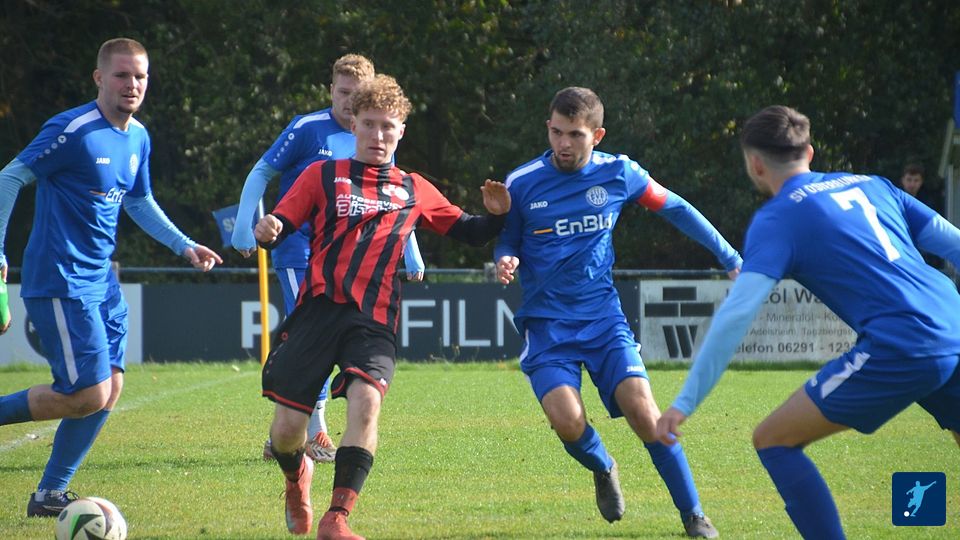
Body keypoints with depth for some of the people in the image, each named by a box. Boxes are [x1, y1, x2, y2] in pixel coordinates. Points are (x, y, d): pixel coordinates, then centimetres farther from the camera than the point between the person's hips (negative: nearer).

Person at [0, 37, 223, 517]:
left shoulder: (138, 137, 10)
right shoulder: (72, 131, -16)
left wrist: (184, 245, 16)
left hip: (100, 280, 9)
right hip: (59, 282, -9)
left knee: (109, 389, 5)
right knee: (89, 395, -14)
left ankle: (50, 495, 15)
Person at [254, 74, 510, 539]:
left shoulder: (414, 190, 17)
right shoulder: (323, 176, 11)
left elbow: (469, 233, 22)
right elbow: (279, 226, 5)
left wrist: (496, 216, 0)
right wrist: (266, 232, -19)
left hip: (373, 321, 0)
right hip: (318, 309, 0)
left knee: (366, 398, -27)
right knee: (286, 427, -3)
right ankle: (296, 478, 35)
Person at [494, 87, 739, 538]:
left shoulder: (619, 174, -2)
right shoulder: (522, 184, -5)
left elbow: (676, 210, 12)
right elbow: (507, 244, 8)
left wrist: (731, 259, 14)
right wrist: (505, 261, -17)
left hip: (603, 316, 1)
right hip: (547, 324, -1)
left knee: (642, 409, -18)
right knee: (567, 420, -22)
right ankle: (603, 469, 15)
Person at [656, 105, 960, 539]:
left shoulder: (777, 218, 4)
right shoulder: (870, 185, 22)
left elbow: (736, 313, -7)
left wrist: (685, 402, -9)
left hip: (898, 348, -7)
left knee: (773, 440, 4)